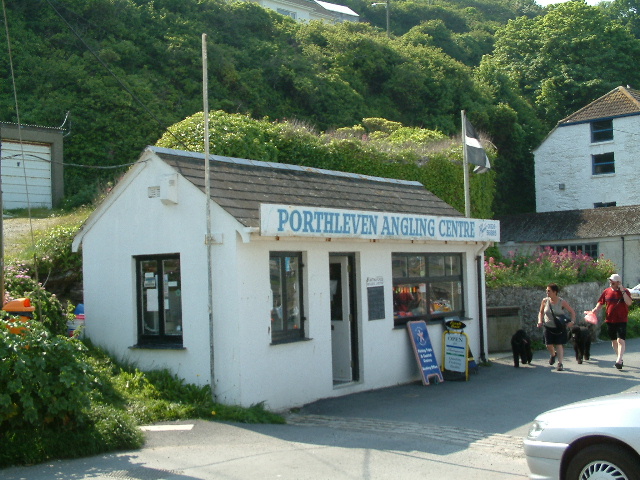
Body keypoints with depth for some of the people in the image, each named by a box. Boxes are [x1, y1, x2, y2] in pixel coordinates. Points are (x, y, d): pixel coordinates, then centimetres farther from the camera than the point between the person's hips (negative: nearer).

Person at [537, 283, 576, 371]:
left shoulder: (562, 302, -12)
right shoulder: (545, 301, -5)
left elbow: (572, 312, -3)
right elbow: (541, 312, 10)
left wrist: (572, 321, -18)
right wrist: (540, 321, -5)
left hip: (560, 328, -2)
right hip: (548, 327, 2)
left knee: (559, 344, -5)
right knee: (548, 344, 0)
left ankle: (560, 364, 4)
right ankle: (553, 354, 34)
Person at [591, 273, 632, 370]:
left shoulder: (625, 291, -3)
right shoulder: (607, 291, 6)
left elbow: (629, 303, -18)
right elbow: (601, 302, 11)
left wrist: (622, 291, -20)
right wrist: (596, 308, -8)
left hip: (621, 320, -4)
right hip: (610, 320, 4)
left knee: (620, 340, -14)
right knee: (614, 341, 12)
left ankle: (619, 361, -19)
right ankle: (619, 358, 26)